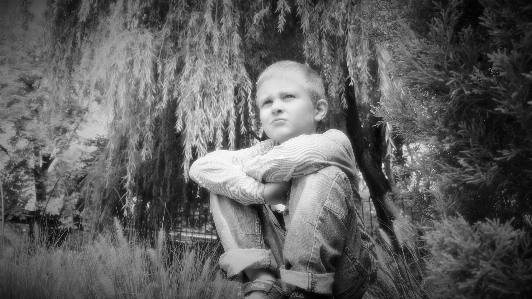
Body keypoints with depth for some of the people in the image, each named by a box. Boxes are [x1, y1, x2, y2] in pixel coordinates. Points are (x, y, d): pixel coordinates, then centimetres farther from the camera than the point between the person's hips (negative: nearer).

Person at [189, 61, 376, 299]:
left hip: (342, 268, -3)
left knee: (325, 175, -29)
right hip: (284, 261, 4)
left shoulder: (336, 142, -10)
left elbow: (301, 154, -36)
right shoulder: (266, 151, 1)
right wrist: (259, 190, -28)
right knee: (225, 183, -9)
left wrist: (253, 170, -16)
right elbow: (200, 167, -13)